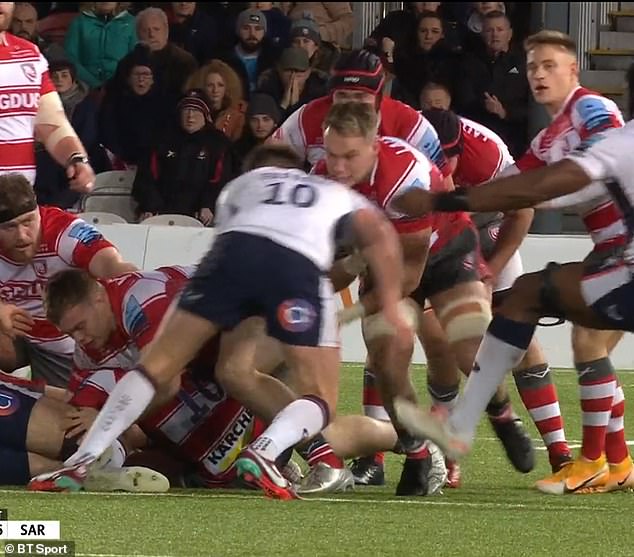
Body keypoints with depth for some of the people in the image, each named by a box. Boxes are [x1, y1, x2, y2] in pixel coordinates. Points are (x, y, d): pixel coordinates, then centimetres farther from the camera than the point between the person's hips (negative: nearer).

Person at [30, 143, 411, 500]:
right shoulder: (339, 195, 40)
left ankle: (83, 459, -1)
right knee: (321, 399, 6)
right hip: (301, 264, -1)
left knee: (160, 364, 10)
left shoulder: (241, 185, 41)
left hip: (236, 249, 1)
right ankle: (264, 452, -23)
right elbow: (379, 234, 19)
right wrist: (391, 307, 18)